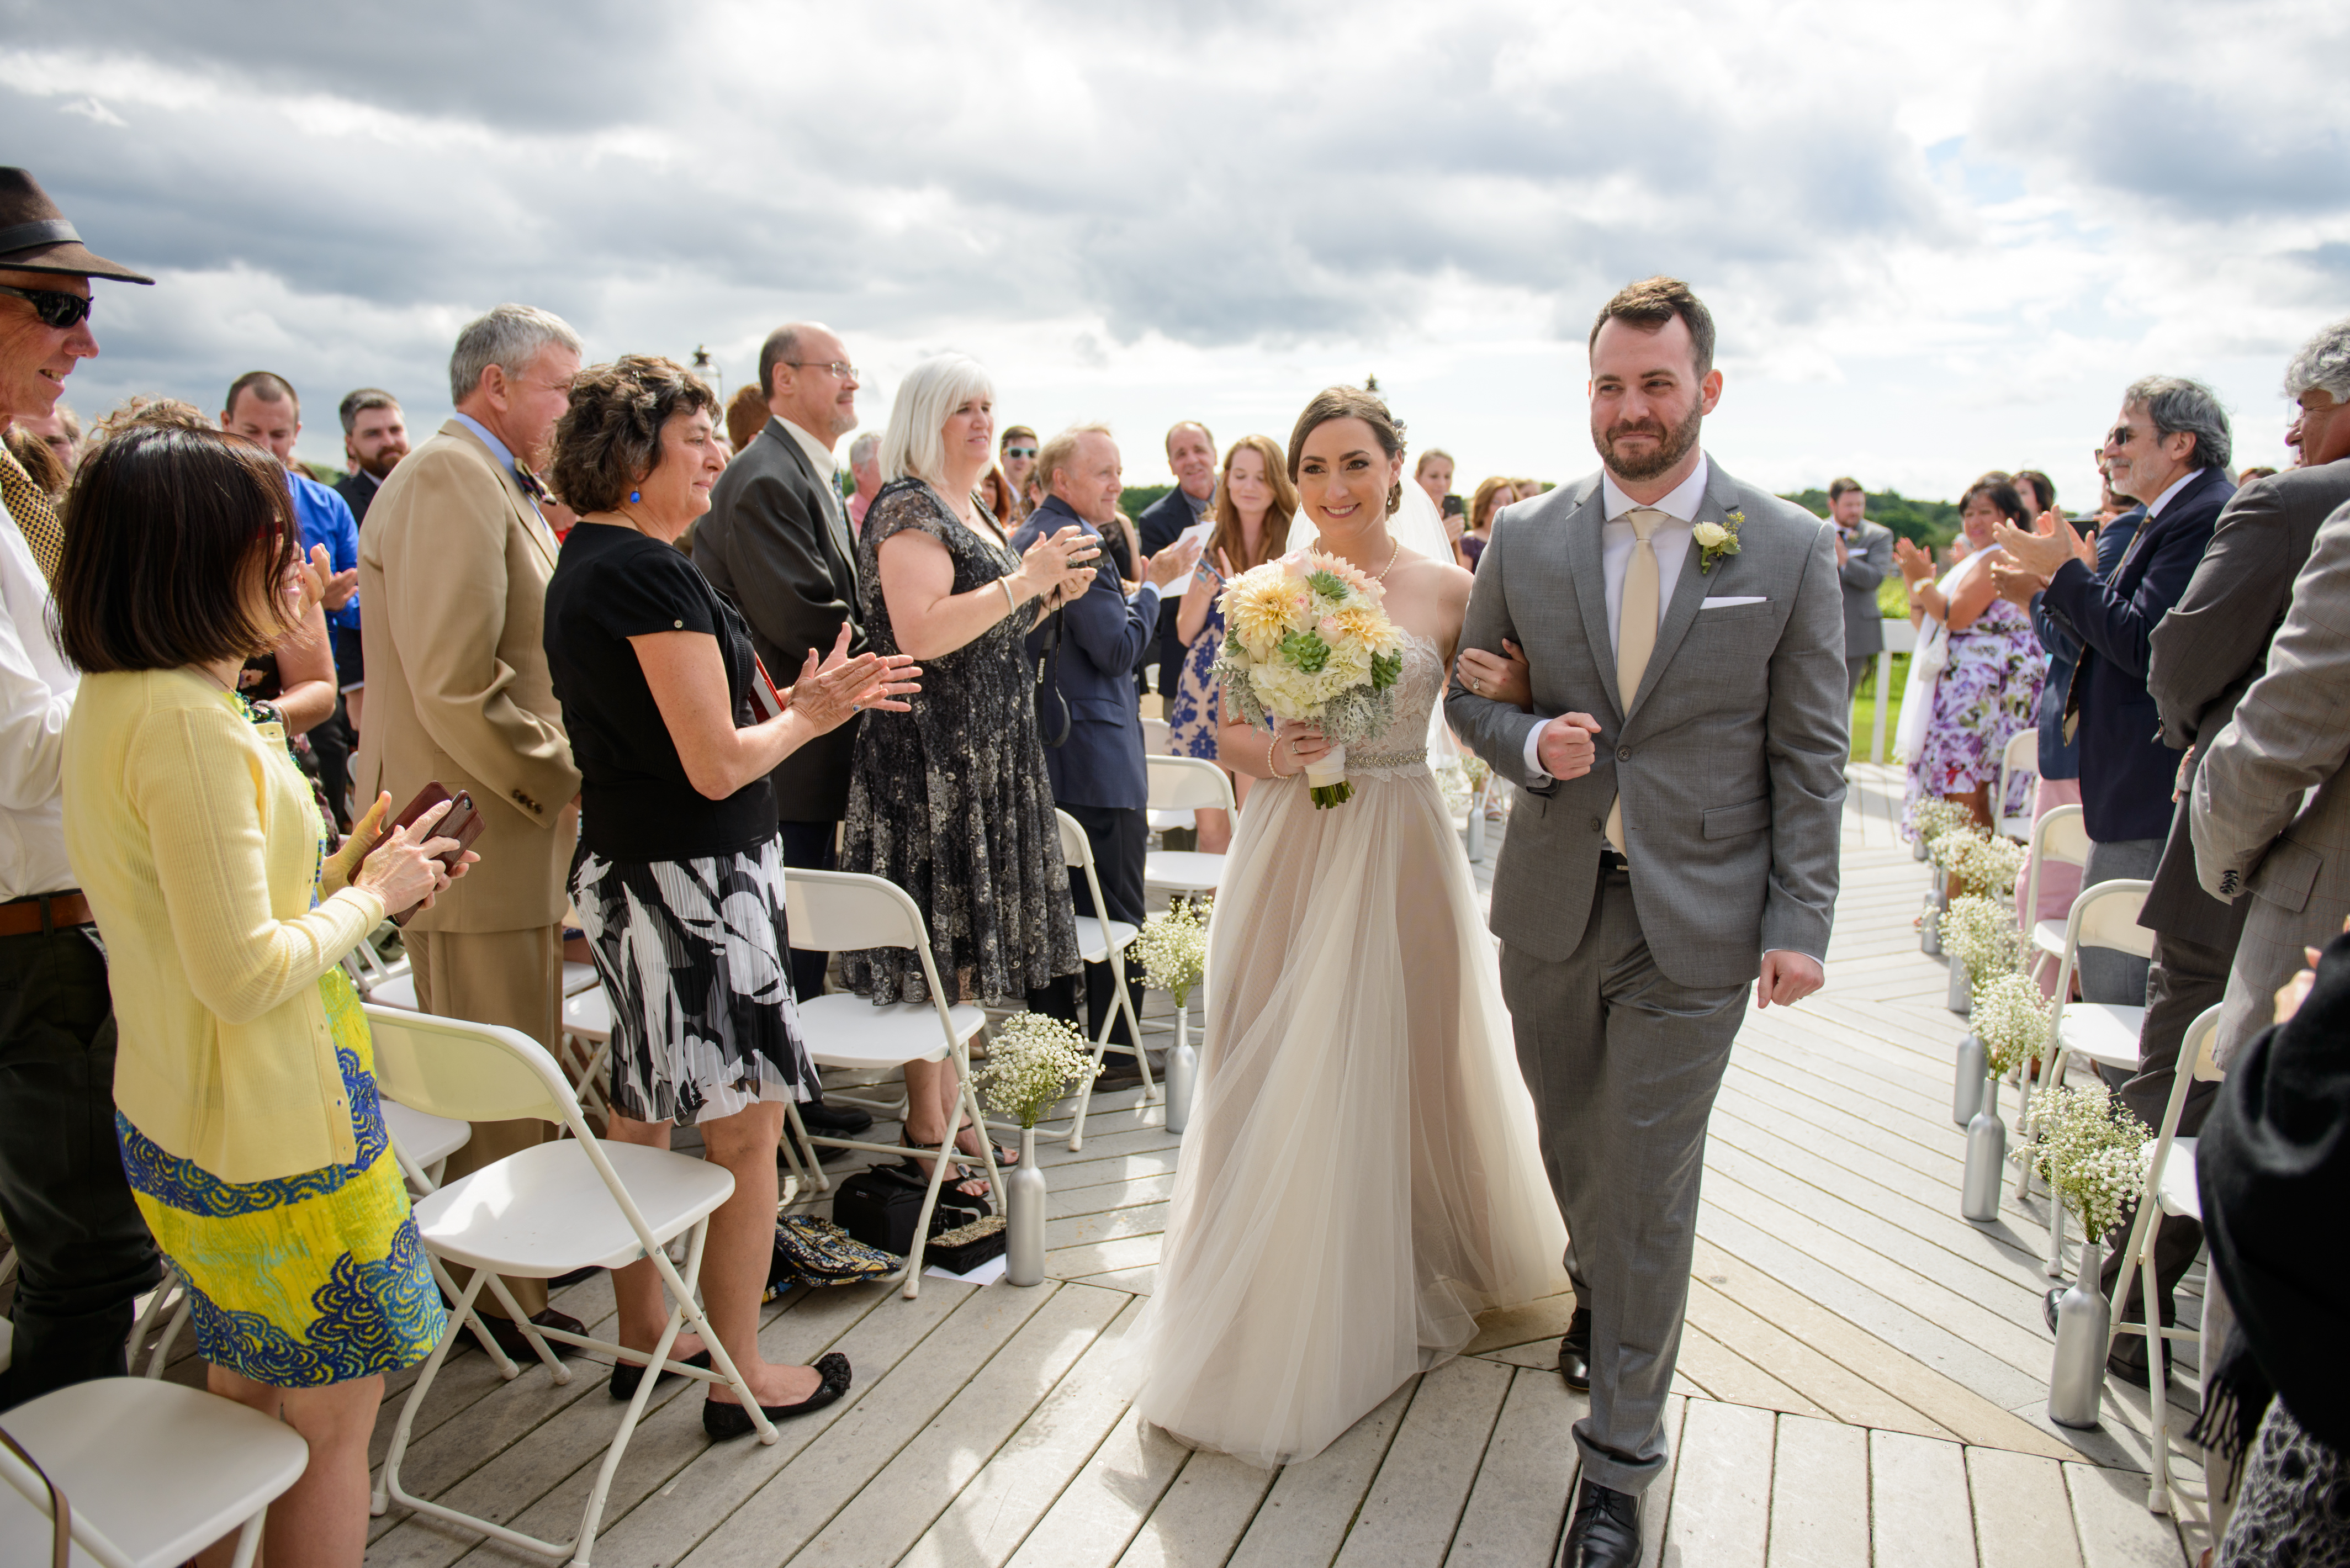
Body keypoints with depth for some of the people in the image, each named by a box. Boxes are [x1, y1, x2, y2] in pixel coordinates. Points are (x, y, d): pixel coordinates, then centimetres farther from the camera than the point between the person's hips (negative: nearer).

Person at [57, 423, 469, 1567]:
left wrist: (350, 866, 8)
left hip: (174, 1118, 10)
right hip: (267, 1130, -9)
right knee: (332, 1414, 8)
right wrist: (370, 896, -11)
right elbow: (245, 975, -26)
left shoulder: (110, 701, 6)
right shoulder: (186, 721, -25)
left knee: (244, 1398, 25)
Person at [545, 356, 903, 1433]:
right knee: (748, 1126, 2)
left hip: (620, 868, 10)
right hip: (692, 880, -10)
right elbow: (717, 764, -21)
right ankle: (741, 1376, 15)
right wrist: (808, 717, -3)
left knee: (643, 1114, 19)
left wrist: (798, 700, 12)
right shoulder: (648, 572, -19)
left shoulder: (580, 564, 12)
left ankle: (643, 1337, 35)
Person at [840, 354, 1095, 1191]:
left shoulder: (971, 512, 17)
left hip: (988, 752, 9)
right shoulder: (908, 508, -12)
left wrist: (1047, 589, 8)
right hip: (931, 753, -9)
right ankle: (926, 1132, 10)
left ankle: (950, 1111, 26)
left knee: (966, 934, 14)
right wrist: (1026, 579, -21)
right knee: (937, 936, -2)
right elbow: (922, 633, -25)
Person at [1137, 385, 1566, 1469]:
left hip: (1399, 852, -1)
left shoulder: (1448, 590, -2)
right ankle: (1283, 1318, 26)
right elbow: (1231, 737, 5)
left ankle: (1408, 1279, 35)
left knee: (1396, 1067, 9)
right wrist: (1276, 755, -14)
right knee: (1282, 1082, 6)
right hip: (1289, 852, 1)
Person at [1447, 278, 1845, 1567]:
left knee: (1649, 1193, 3)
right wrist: (1530, 741, -13)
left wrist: (1801, 922, -8)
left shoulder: (1791, 550, -4)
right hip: (1551, 910, 3)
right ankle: (1597, 1290, 54)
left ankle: (1620, 1462, 20)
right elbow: (1470, 696, 9)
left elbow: (1810, 756, -2)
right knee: (1572, 1149, 21)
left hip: (1698, 925, -3)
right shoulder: (1525, 539, 1)